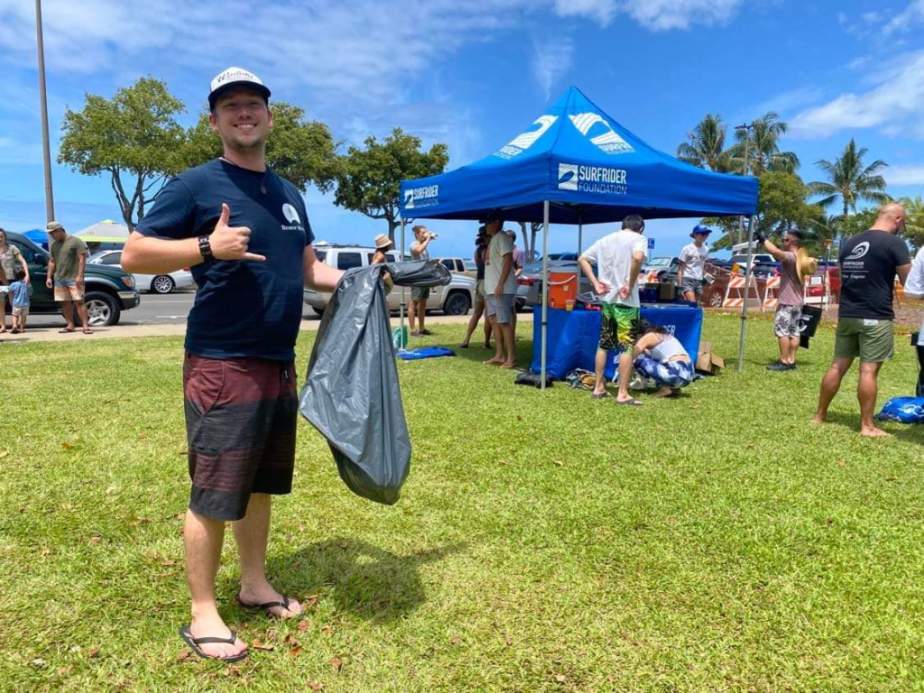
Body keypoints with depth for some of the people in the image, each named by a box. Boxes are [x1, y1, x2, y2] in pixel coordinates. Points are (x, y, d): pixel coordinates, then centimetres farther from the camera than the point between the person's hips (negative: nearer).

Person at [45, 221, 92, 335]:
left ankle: (85, 325, -14)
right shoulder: (53, 245, 17)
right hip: (59, 278, 7)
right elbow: (52, 261, 22)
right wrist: (49, 277, 14)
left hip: (74, 278, -7)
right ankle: (70, 325, 12)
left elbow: (82, 259, -9)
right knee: (65, 303, 6)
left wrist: (79, 276, -17)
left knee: (79, 301, -12)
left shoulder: (75, 241, -4)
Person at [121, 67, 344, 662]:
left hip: (280, 364, 7)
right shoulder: (196, 185, -5)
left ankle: (256, 585, 33)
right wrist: (208, 246, -22)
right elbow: (133, 255, -9)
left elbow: (307, 267, 24)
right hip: (222, 365, -7)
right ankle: (203, 614, 16)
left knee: (260, 482, 17)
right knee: (214, 494, 0)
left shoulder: (289, 194, 16)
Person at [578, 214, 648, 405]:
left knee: (603, 344, 15)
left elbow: (582, 259, 12)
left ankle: (598, 387, 21)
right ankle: (623, 394, 0)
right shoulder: (638, 238, -4)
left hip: (607, 299, 6)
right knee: (627, 347, -1)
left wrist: (595, 283, 6)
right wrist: (631, 285, -17)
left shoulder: (606, 239, 14)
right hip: (626, 301, -6)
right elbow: (638, 257, -26)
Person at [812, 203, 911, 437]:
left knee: (838, 365, 12)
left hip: (846, 314, 6)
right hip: (876, 317, -6)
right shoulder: (894, 243, -7)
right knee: (869, 370, -4)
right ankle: (867, 426, 1)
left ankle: (819, 415, 16)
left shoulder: (850, 243, 13)